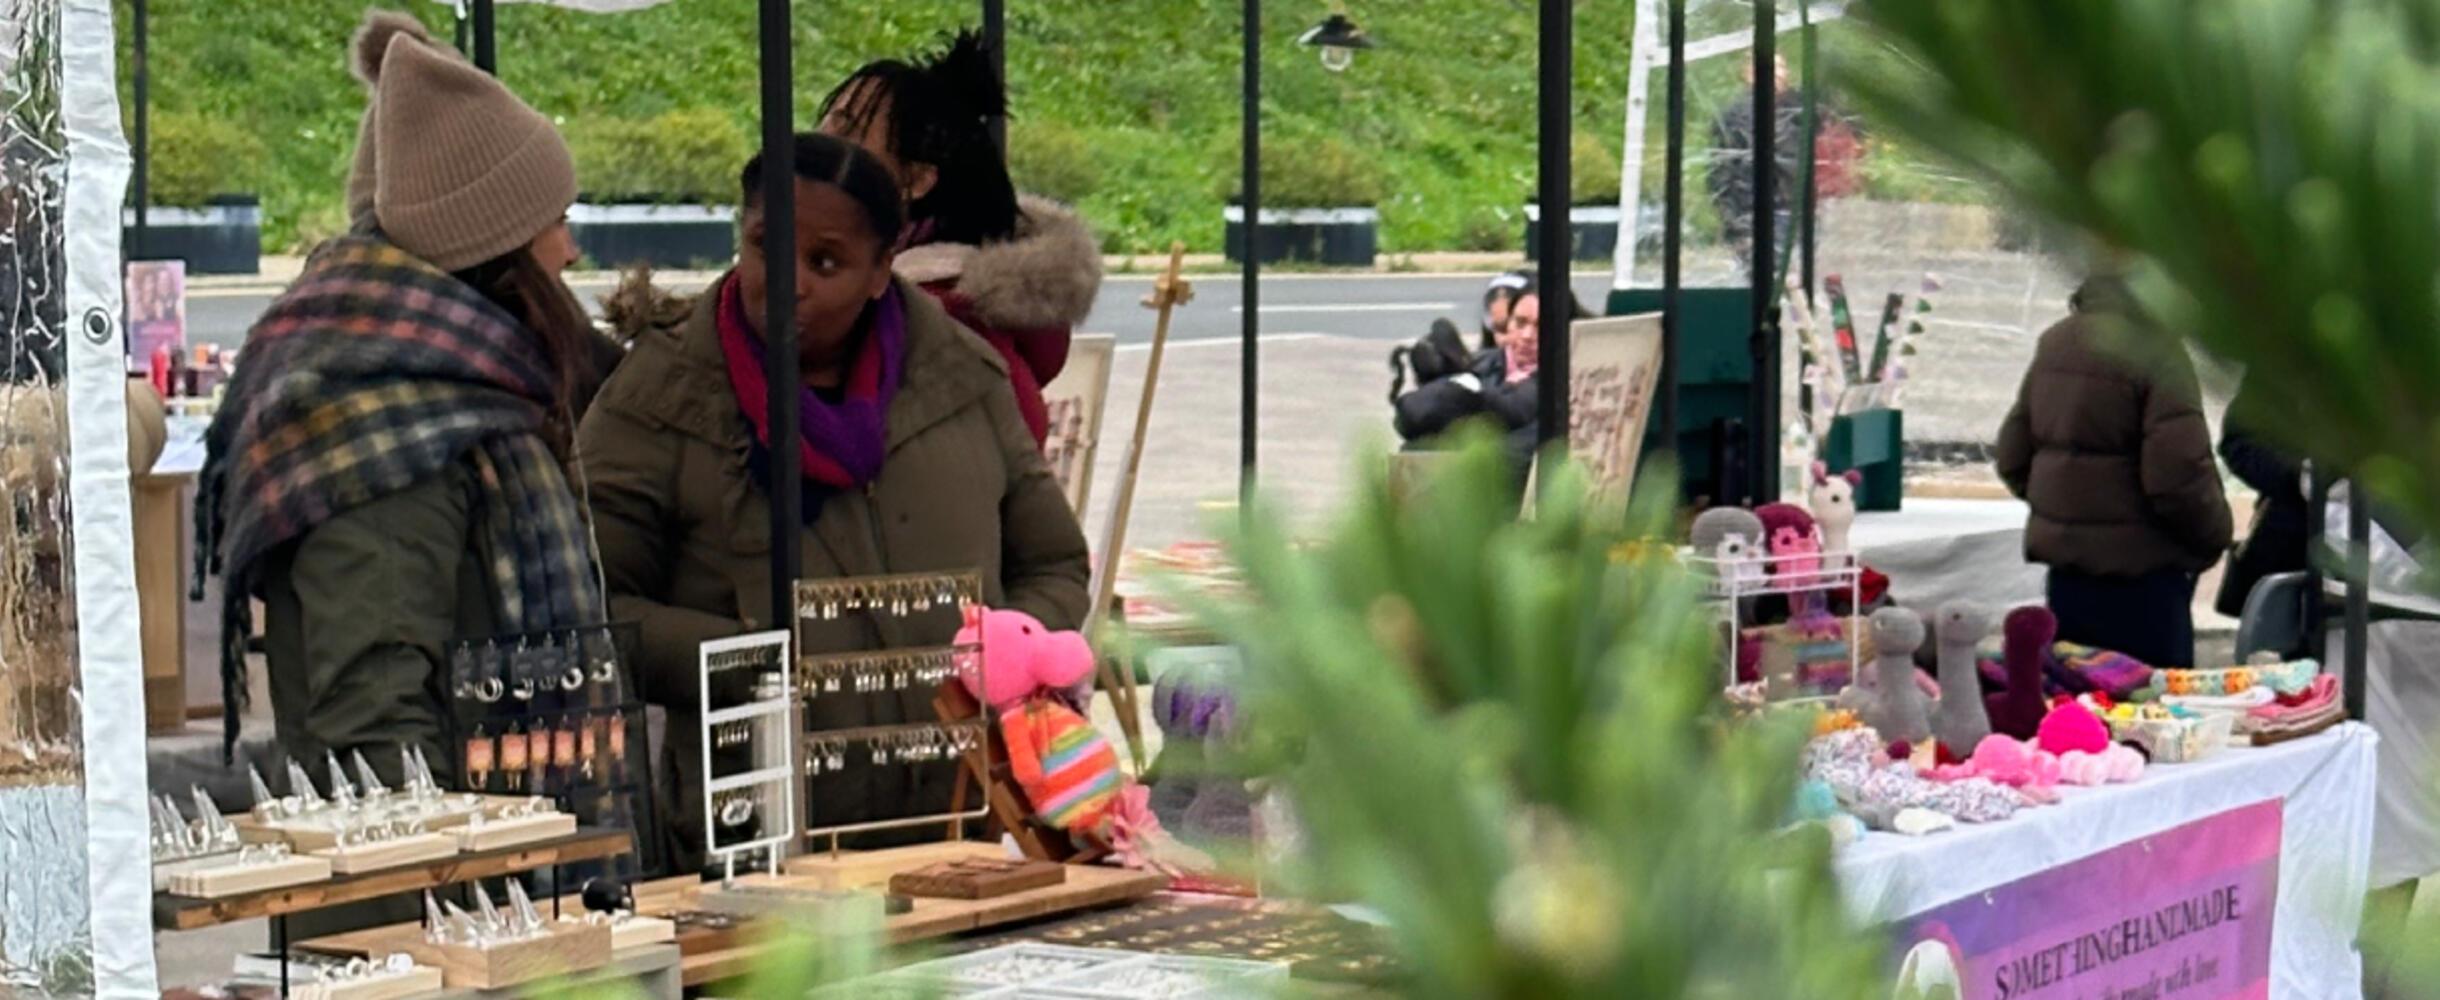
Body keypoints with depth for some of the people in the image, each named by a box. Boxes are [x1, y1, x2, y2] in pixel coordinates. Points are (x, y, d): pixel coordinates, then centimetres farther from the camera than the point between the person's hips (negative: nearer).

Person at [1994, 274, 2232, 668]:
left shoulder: (2055, 344, 8)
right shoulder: (2158, 355, -16)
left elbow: (2013, 459, 14)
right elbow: (2180, 477, -20)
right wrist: (2214, 536, -3)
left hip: (2060, 552, 8)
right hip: (2137, 571, -8)